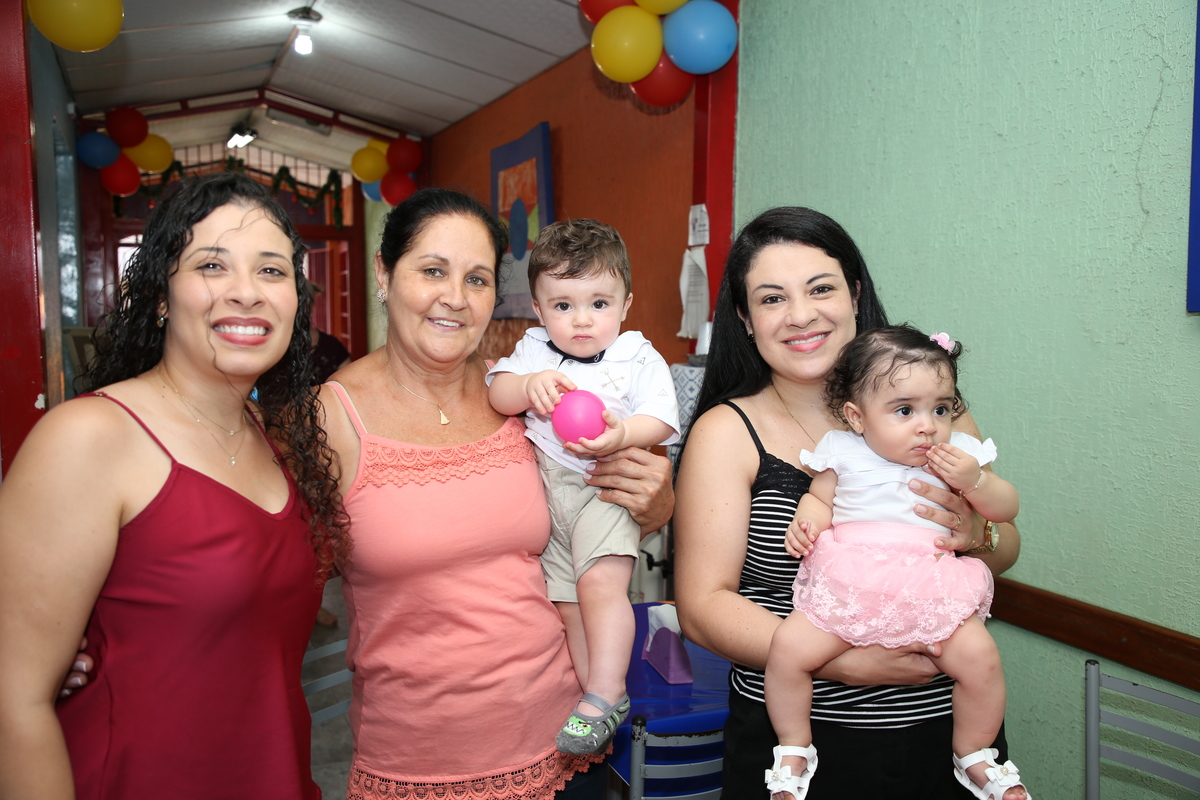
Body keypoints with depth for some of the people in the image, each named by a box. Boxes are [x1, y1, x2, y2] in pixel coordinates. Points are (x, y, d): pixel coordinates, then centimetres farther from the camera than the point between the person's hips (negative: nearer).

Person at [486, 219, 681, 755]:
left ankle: (605, 694, -9)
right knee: (565, 600, 7)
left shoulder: (639, 359, -3)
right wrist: (530, 385, -22)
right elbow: (497, 393, -2)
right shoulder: (534, 352, 8)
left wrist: (623, 435, -30)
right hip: (549, 491, 5)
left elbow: (661, 420, -11)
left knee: (600, 583, -23)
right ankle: (601, 696, 20)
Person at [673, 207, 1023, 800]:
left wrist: (977, 538, -16)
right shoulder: (726, 433, -10)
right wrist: (847, 662, -24)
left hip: (950, 726, 4)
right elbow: (703, 606, -14)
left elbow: (1006, 549, 7)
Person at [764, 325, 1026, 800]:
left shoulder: (959, 454, 7)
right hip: (845, 593, 0)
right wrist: (807, 521, -7)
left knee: (980, 657, -19)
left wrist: (974, 482, -10)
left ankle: (973, 757, 12)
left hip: (933, 596, 1)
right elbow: (819, 497, 16)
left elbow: (1008, 509, 10)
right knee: (787, 647, -16)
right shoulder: (843, 453, 5)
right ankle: (794, 750, 11)